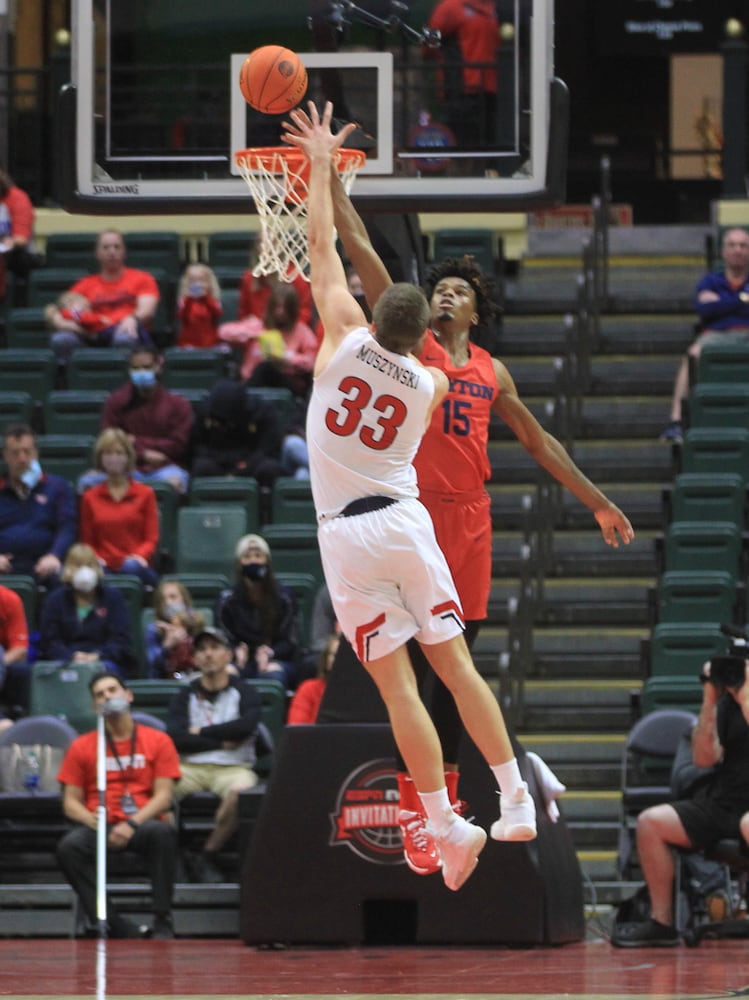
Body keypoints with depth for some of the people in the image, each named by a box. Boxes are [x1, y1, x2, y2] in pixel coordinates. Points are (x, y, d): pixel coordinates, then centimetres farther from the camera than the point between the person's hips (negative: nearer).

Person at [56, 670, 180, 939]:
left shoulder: (158, 741, 10)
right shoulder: (81, 747, 13)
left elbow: (163, 796, 1)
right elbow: (71, 802, 10)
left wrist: (132, 824, -16)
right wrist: (93, 821, -14)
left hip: (142, 825, -1)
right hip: (100, 827, 1)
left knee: (163, 833, -37)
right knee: (69, 847, -33)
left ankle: (162, 923, -30)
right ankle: (119, 928, -34)